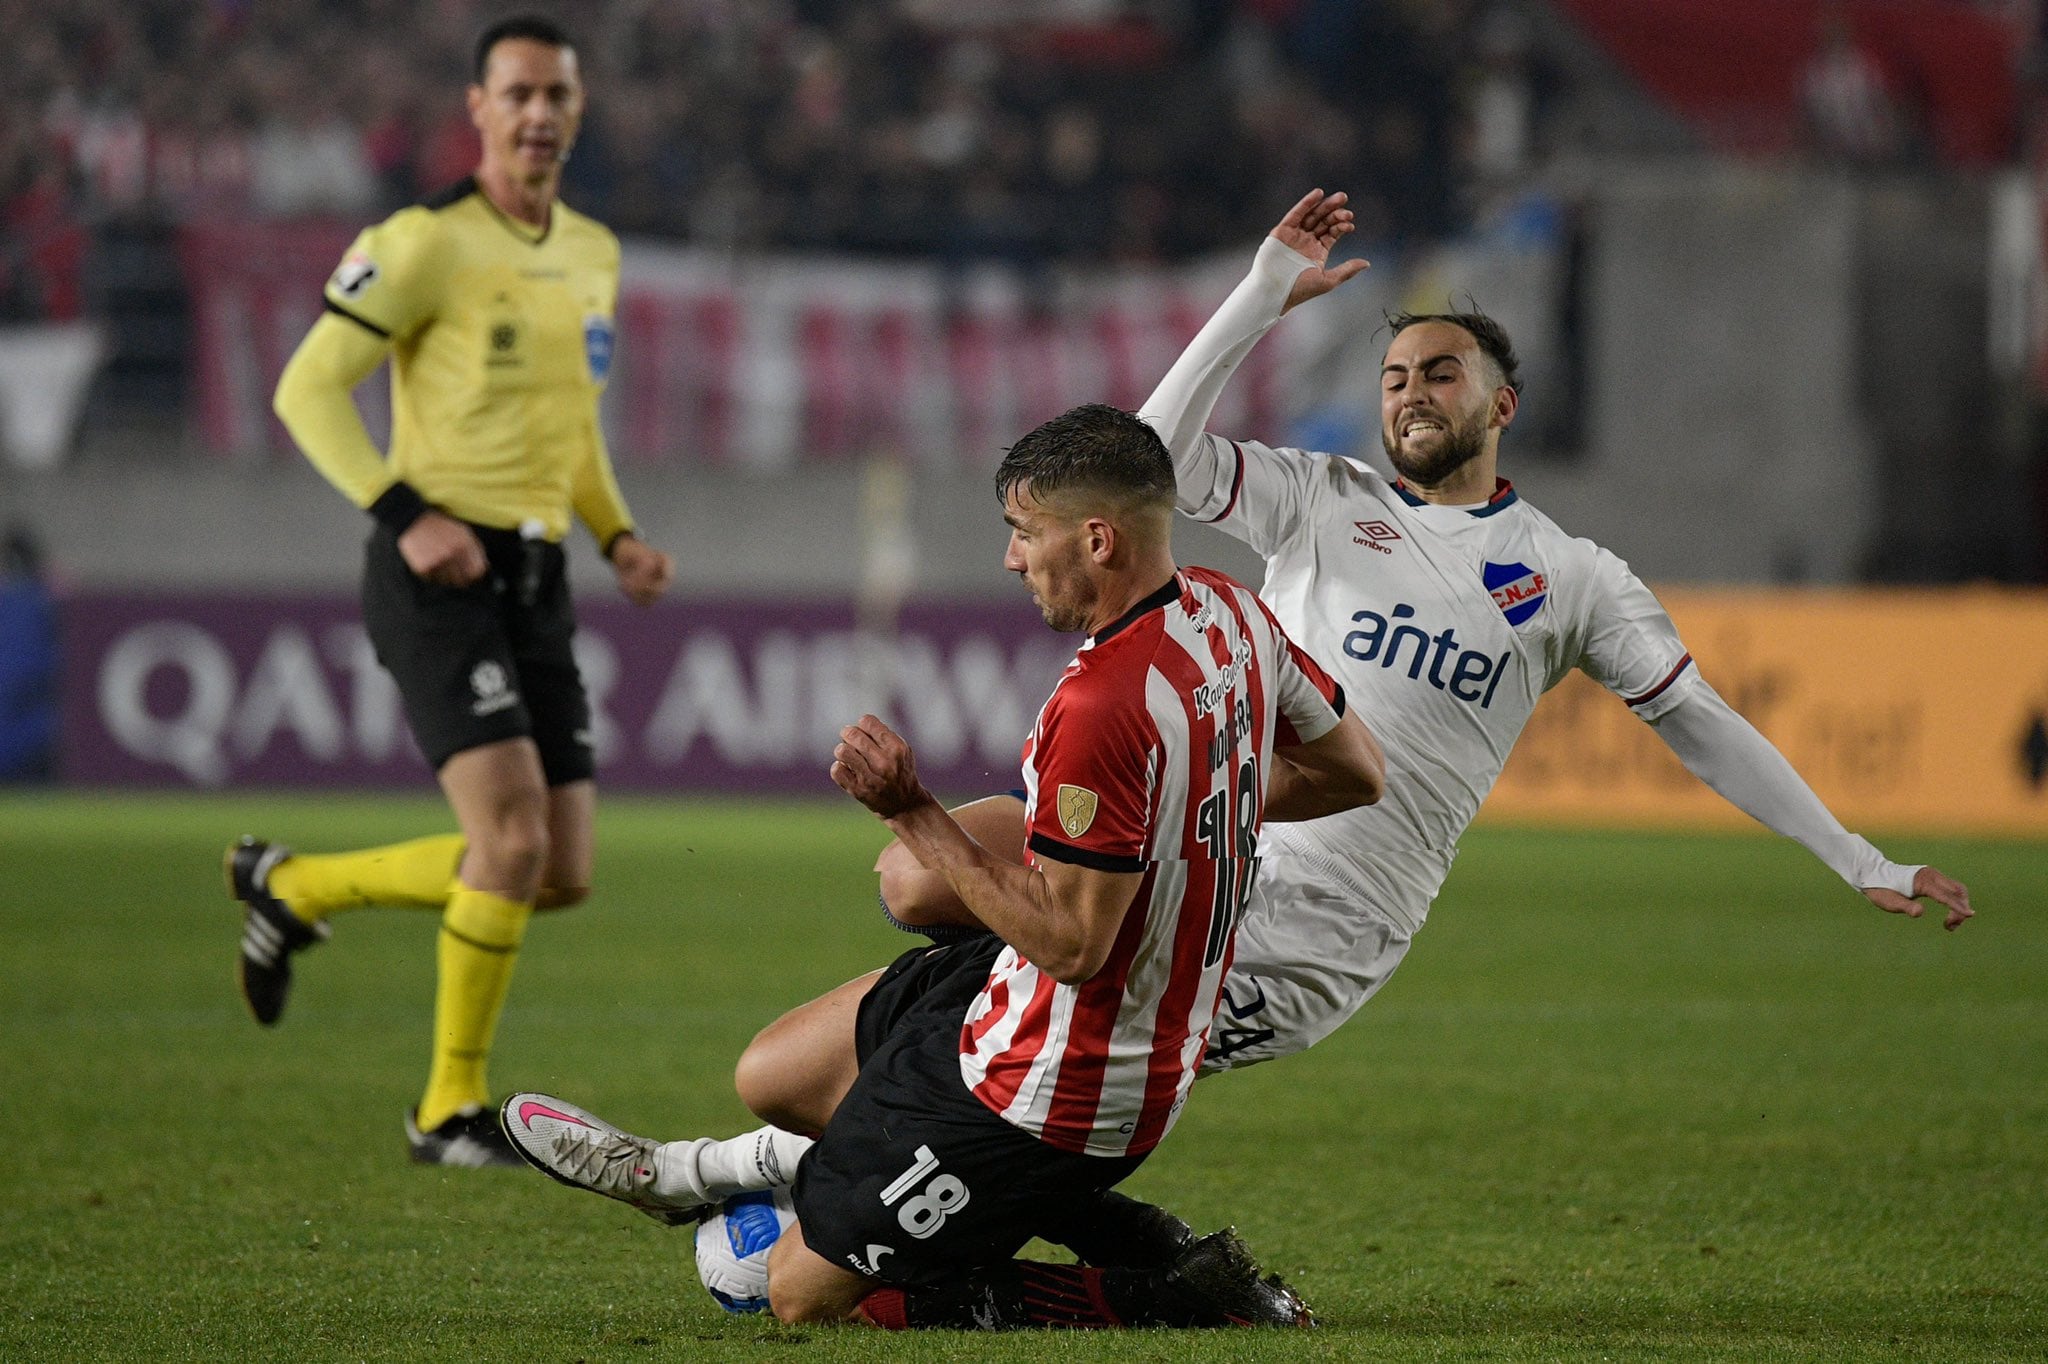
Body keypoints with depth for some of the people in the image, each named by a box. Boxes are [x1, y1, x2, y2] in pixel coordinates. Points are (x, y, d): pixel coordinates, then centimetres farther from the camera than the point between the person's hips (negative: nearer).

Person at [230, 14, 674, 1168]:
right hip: (441, 581, -8)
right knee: (516, 840, -20)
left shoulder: (593, 253, 14)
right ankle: (452, 1109, -4)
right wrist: (405, 514, -19)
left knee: (561, 878, 4)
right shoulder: (426, 245, -9)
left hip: (537, 585, 8)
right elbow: (309, 389, -9)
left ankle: (293, 887, 24)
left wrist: (620, 536, 10)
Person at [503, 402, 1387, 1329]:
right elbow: (1354, 772, 11)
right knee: (777, 1070, 20)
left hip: (1051, 1094, -10)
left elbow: (1070, 943, -29)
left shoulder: (1104, 708, -32)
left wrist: (912, 814, -24)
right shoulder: (1230, 611, -3)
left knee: (805, 1291, 4)